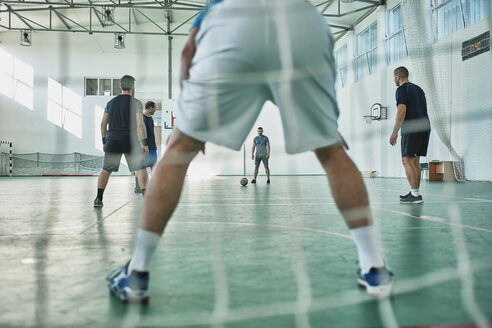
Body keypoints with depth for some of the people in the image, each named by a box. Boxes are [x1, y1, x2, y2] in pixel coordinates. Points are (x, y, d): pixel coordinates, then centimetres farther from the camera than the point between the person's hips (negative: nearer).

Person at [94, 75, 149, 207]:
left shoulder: (111, 102, 11)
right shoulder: (135, 103, -2)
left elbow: (103, 123, 12)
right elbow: (140, 124, -9)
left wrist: (104, 142, 20)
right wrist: (145, 143, -6)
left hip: (112, 140, 4)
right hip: (130, 140, -3)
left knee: (106, 170, 10)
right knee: (140, 169, 4)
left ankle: (98, 198, 5)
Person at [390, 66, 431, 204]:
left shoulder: (402, 89, -3)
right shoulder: (418, 89, 23)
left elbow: (402, 111, -14)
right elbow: (423, 109, 22)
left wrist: (394, 132, -15)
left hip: (411, 128, -8)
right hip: (425, 127, 9)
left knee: (407, 159, -9)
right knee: (415, 160, 11)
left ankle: (415, 195, -16)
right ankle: (415, 192, 12)